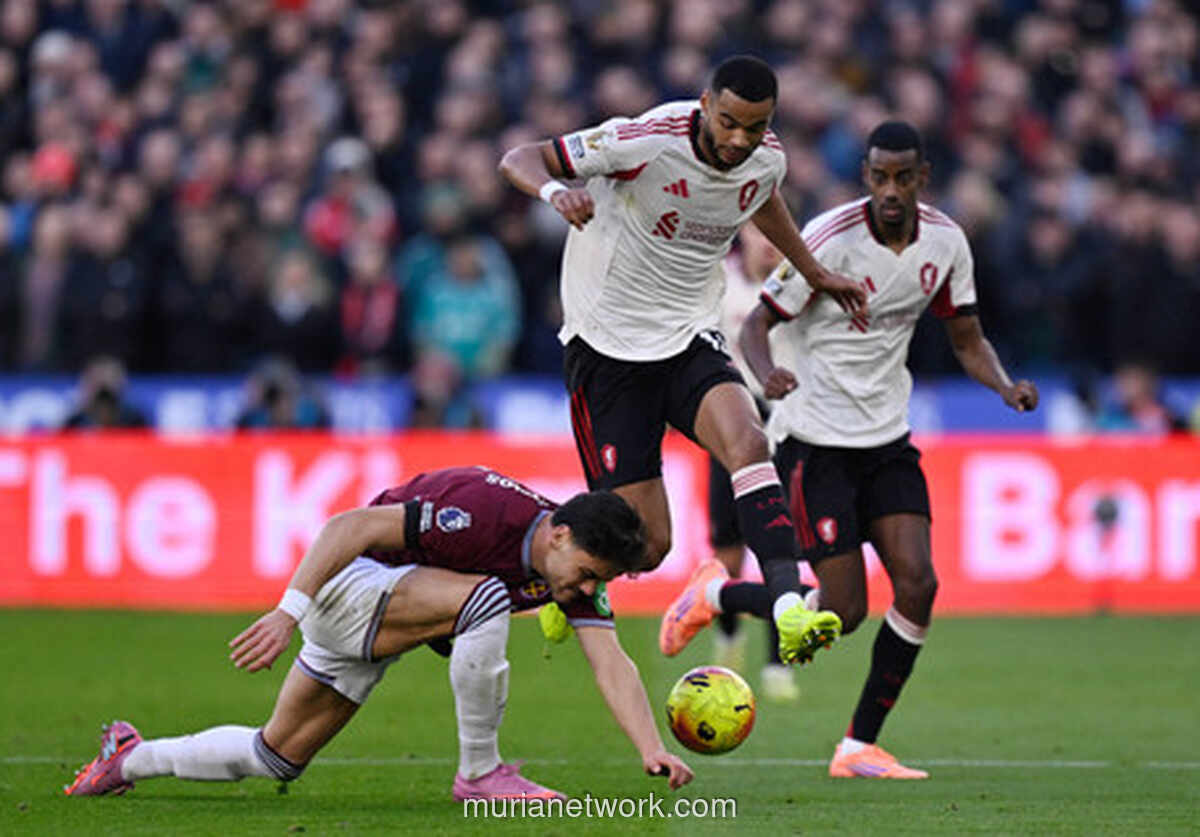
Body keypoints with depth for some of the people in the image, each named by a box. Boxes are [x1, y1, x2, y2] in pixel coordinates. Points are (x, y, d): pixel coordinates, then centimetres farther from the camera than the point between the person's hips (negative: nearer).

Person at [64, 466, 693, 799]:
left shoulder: (576, 570, -9)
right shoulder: (486, 512, -31)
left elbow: (611, 663, -16)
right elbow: (352, 526, -29)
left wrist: (652, 750, -30)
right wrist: (290, 611, -34)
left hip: (374, 629, 8)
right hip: (344, 582, -8)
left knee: (275, 757, 16)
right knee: (485, 597, -31)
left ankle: (130, 759, 36)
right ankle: (478, 773, -19)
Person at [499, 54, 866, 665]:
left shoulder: (766, 159, -3)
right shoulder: (648, 142, -21)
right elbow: (520, 159, -17)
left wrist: (816, 275, 33)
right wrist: (555, 192, -40)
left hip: (690, 340, 5)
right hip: (608, 348, -5)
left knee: (747, 442, -28)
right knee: (646, 545, -7)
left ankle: (787, 608, -38)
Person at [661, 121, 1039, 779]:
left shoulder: (944, 242, 0)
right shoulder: (829, 238, -18)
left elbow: (967, 339, 11)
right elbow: (755, 324, -15)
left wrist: (1006, 386, -9)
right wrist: (767, 372, -37)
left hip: (887, 438, 6)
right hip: (814, 439, -5)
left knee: (917, 584, -10)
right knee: (843, 612, -10)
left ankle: (859, 748, 1)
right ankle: (714, 595, 18)